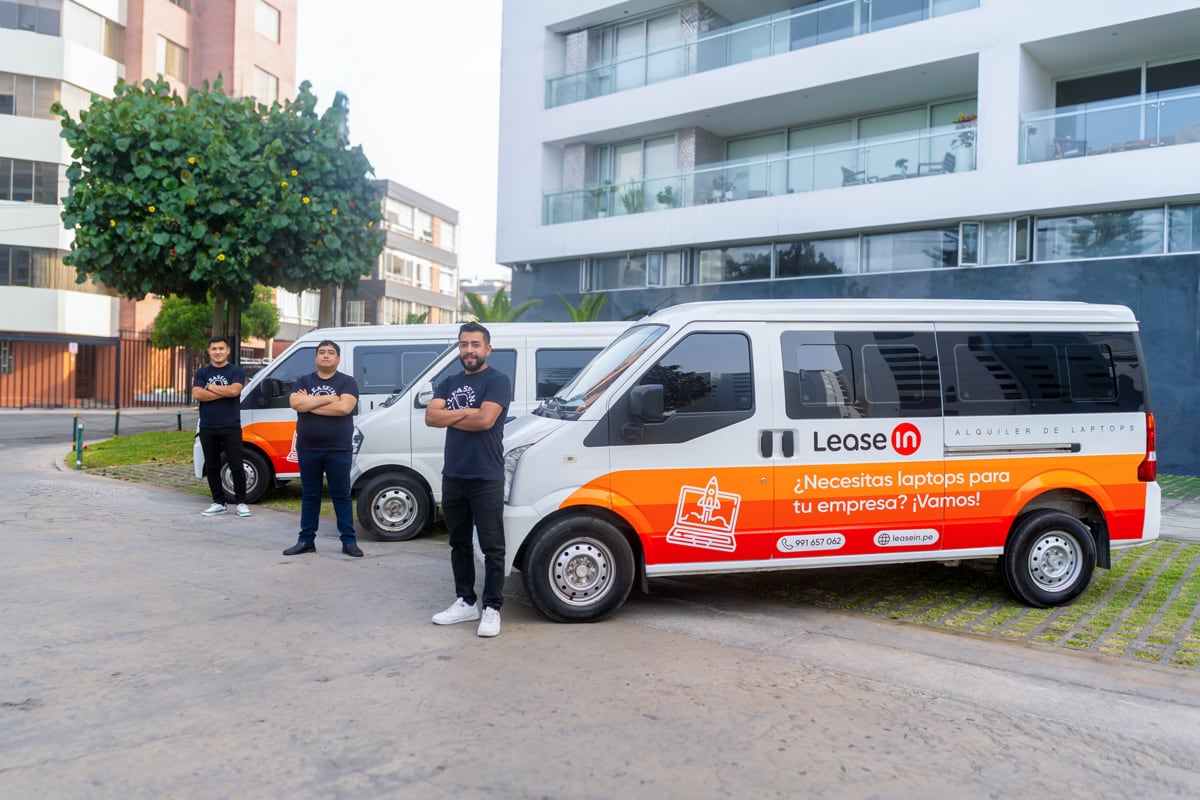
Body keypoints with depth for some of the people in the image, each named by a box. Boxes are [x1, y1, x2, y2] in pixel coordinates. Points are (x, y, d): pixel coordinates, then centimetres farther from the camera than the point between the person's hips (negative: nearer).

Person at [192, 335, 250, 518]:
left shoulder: (237, 371, 1)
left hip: (231, 427, -3)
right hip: (208, 428, 3)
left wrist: (209, 387, -7)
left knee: (236, 466, -3)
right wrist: (225, 392, -13)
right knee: (211, 467, 10)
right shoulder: (201, 373, 8)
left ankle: (241, 503, 7)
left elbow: (234, 390, -18)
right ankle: (219, 503, 20)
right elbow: (197, 395, -9)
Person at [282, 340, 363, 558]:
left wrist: (309, 404, -10)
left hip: (338, 450, -3)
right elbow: (295, 403, -9)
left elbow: (344, 407, -18)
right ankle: (306, 540, 19)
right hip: (307, 450, 3)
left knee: (341, 496, 3)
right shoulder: (303, 381, 9)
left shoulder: (347, 382, 0)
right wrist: (328, 398, -13)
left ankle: (349, 541, 9)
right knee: (309, 496, 11)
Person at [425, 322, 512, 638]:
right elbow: (431, 417, -1)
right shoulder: (449, 384, 13)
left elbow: (485, 420, -20)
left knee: (492, 547, -2)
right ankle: (465, 602, 26)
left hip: (486, 478, -7)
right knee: (459, 543, 15)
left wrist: (450, 417, -5)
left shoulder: (497, 381, -6)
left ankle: (492, 609, 6)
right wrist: (467, 412, -11)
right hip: (452, 476, 7)